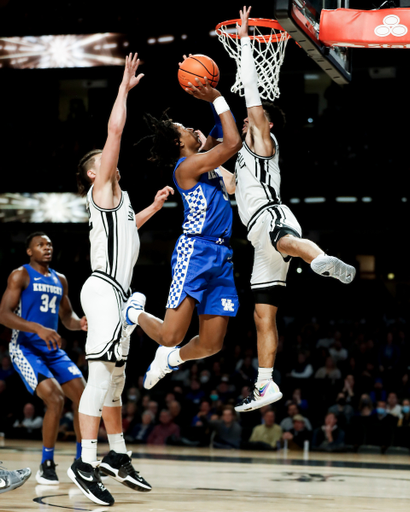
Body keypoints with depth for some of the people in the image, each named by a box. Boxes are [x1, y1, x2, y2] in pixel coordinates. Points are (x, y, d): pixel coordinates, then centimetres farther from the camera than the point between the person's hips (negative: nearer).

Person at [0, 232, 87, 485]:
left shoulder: (60, 280, 14)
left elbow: (67, 316, 22)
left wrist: (80, 323, -3)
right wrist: (38, 328, -29)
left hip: (53, 350, 7)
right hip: (25, 348, -7)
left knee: (84, 398, -3)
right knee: (55, 399, -23)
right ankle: (47, 466, -10)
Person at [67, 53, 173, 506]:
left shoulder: (115, 198, 22)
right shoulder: (103, 188, -2)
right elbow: (115, 130, -11)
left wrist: (154, 207, 40)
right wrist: (125, 86, -4)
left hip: (116, 293, 10)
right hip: (105, 289, -10)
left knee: (114, 376, 15)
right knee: (102, 374, -15)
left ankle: (117, 457, 24)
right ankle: (86, 464, -18)